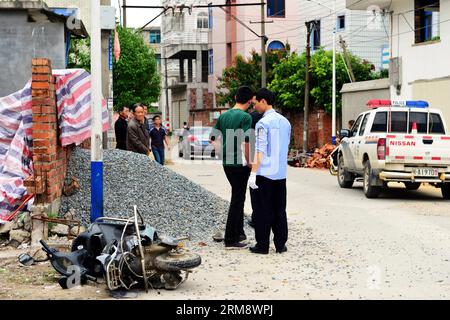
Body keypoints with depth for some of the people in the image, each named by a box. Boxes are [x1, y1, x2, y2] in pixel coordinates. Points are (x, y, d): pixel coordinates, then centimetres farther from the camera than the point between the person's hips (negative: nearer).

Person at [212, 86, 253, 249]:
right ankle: (231, 240, 3)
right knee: (237, 200, 0)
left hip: (227, 163, 7)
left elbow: (213, 138, 11)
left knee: (238, 197, 21)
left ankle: (239, 233, 29)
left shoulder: (223, 116, 8)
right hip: (240, 164, -7)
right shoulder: (246, 117, -14)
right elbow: (245, 143, -21)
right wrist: (250, 163, -12)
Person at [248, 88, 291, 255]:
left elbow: (260, 150, -17)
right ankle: (280, 244, 14)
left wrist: (253, 174, -17)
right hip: (281, 173, 7)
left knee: (262, 210, 1)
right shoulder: (285, 122, 10)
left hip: (264, 173, -7)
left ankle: (262, 245, 4)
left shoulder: (263, 123, -13)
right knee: (279, 210, 12)